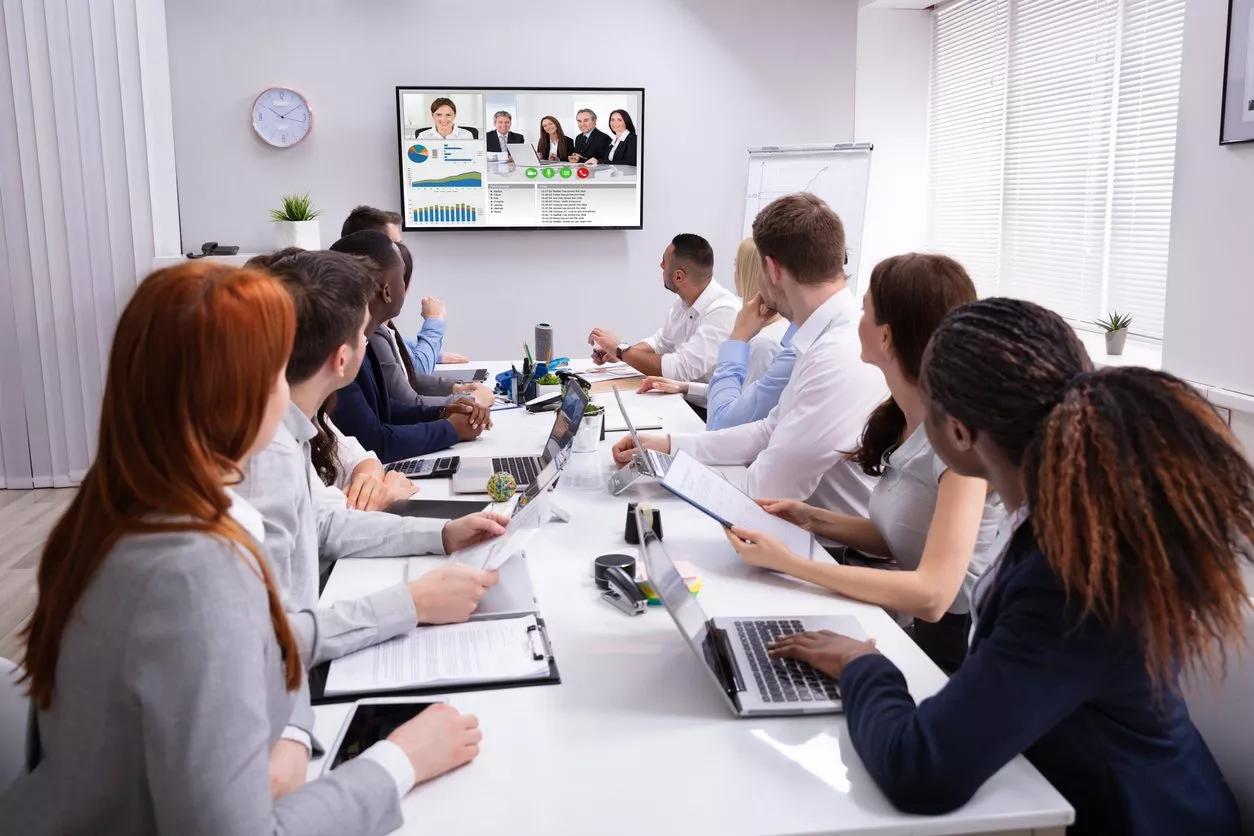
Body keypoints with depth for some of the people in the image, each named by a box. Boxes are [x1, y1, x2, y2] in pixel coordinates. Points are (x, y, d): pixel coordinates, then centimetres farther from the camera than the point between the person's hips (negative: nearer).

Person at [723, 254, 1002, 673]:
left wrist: (789, 562, -27)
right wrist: (814, 519, -2)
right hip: (904, 626, 7)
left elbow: (932, 595, -27)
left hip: (948, 645, -7)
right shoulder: (903, 417, 3)